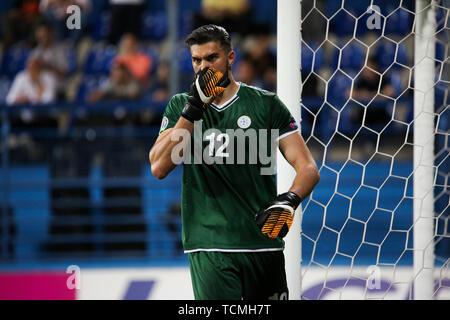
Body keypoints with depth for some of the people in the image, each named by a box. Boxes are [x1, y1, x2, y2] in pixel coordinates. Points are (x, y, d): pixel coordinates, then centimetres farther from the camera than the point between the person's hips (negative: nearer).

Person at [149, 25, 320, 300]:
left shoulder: (266, 104, 6)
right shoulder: (181, 106, 9)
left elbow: (308, 168, 2)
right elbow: (159, 168, -6)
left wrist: (289, 201, -20)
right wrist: (193, 109, -12)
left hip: (264, 242, 1)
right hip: (210, 245, -1)